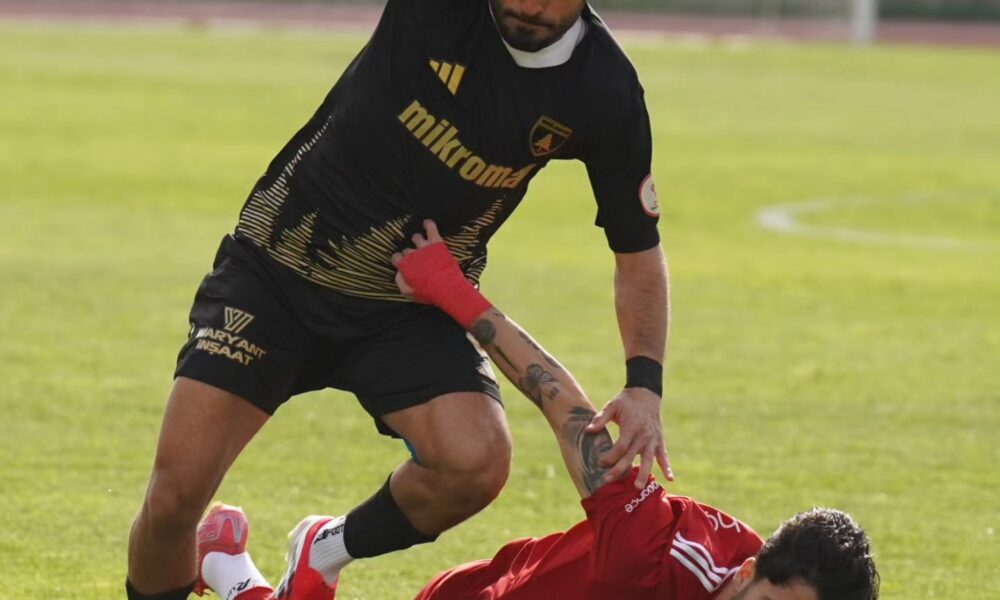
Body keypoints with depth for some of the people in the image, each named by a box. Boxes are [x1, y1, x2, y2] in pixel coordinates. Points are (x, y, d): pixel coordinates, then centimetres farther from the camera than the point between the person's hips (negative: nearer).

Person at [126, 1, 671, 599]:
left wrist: (645, 383, -14)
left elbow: (639, 252, -1)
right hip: (273, 273, -2)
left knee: (477, 461, -24)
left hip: (413, 310, 2)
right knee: (177, 491, -13)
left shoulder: (606, 92, -13)